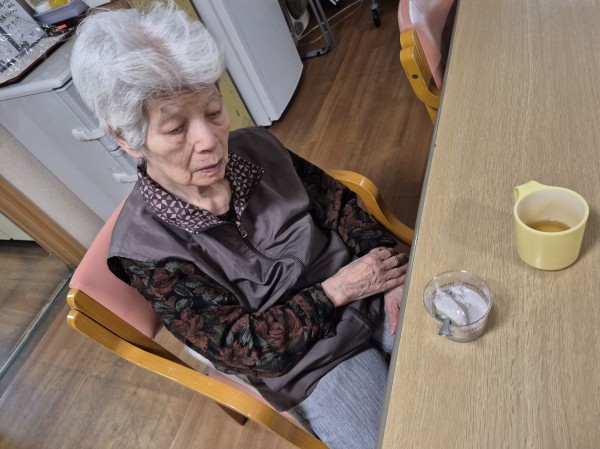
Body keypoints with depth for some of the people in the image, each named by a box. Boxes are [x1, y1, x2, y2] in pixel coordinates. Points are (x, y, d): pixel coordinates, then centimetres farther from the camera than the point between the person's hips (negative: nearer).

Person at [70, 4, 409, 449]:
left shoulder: (256, 146, -5)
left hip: (376, 294, 4)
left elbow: (339, 203, 2)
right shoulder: (143, 245, -16)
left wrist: (394, 273, -13)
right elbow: (249, 346, -15)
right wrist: (339, 288, -17)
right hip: (313, 359, -3)